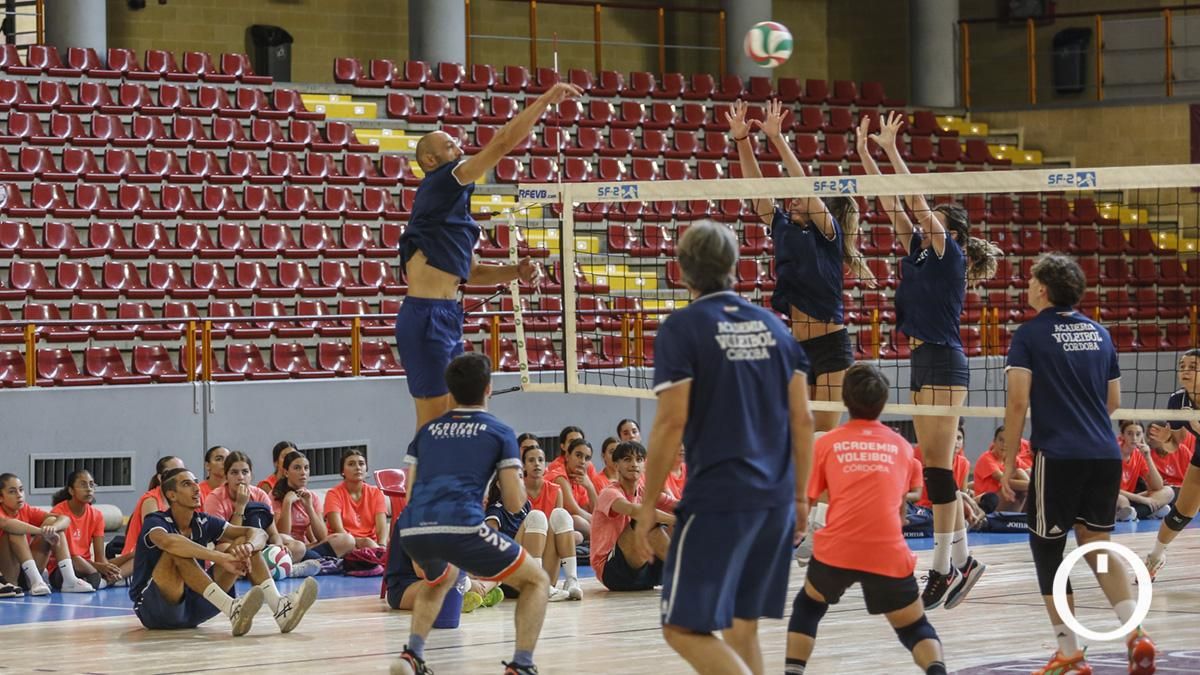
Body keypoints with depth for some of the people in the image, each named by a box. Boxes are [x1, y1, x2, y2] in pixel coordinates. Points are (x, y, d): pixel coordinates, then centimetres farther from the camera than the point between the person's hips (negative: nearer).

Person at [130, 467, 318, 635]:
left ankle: (279, 607, -29)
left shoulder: (203, 522, 5)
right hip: (152, 610, -6)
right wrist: (220, 558, -43)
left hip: (192, 605, 6)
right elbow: (168, 541, -39)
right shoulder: (156, 522, -12)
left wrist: (248, 546, -27)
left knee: (242, 543, -5)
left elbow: (258, 534, -1)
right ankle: (231, 610, -46)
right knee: (178, 551, -32)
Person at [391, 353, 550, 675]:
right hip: (461, 526, -5)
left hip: (411, 529, 5)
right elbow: (514, 503, 8)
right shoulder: (499, 432, 12)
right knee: (537, 581, 14)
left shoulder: (427, 430, 24)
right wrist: (515, 476, 29)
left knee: (441, 578, 39)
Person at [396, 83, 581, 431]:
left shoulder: (455, 200, 21)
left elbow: (471, 272, 26)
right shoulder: (440, 184, -7)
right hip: (426, 316, -10)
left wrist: (515, 271, 9)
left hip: (447, 317, 10)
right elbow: (504, 141, -13)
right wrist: (546, 99, -8)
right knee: (434, 422, -9)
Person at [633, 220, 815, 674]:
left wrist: (648, 504, -4)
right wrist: (799, 495, 18)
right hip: (775, 500, 6)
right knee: (743, 625, 14)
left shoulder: (681, 329, -5)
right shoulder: (773, 326, 11)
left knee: (684, 629, -5)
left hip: (717, 500, -6)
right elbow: (803, 420, 10)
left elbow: (672, 423, -11)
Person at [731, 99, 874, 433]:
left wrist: (777, 138, -21)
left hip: (830, 346, -7)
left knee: (824, 438, -8)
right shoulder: (784, 228, 10)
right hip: (798, 345, 7)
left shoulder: (828, 232, -6)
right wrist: (742, 139, -2)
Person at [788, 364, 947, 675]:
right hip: (889, 554, 0)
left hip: (835, 552, 0)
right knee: (915, 628, 15)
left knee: (808, 604, 29)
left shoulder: (826, 444, 10)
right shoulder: (901, 446, 15)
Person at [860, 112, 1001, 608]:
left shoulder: (950, 255, -7)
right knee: (936, 468, 8)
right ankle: (962, 559, 13)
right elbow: (892, 205, 13)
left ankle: (943, 567, -9)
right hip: (923, 362, 9)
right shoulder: (918, 251, 13)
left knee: (938, 466, -10)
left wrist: (891, 149, -11)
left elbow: (917, 201, -14)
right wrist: (866, 154, 9)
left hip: (944, 363, -9)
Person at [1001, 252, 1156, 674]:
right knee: (1097, 545, 13)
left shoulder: (1029, 335, -3)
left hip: (1057, 457, -5)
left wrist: (1009, 462, -3)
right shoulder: (1099, 334, 13)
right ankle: (1136, 634, -7)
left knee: (1046, 548, 7)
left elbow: (1018, 402, -9)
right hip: (1105, 455, 5)